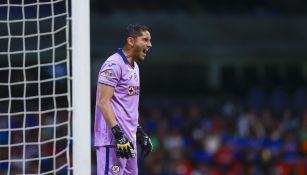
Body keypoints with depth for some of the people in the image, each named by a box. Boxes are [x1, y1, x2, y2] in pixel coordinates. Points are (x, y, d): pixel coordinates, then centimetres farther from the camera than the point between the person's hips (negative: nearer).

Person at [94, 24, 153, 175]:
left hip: (128, 139, 10)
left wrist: (140, 132, 23)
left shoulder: (134, 67, 19)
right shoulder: (114, 64, -12)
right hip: (112, 139, -10)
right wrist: (118, 134, -25)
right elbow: (103, 102, -19)